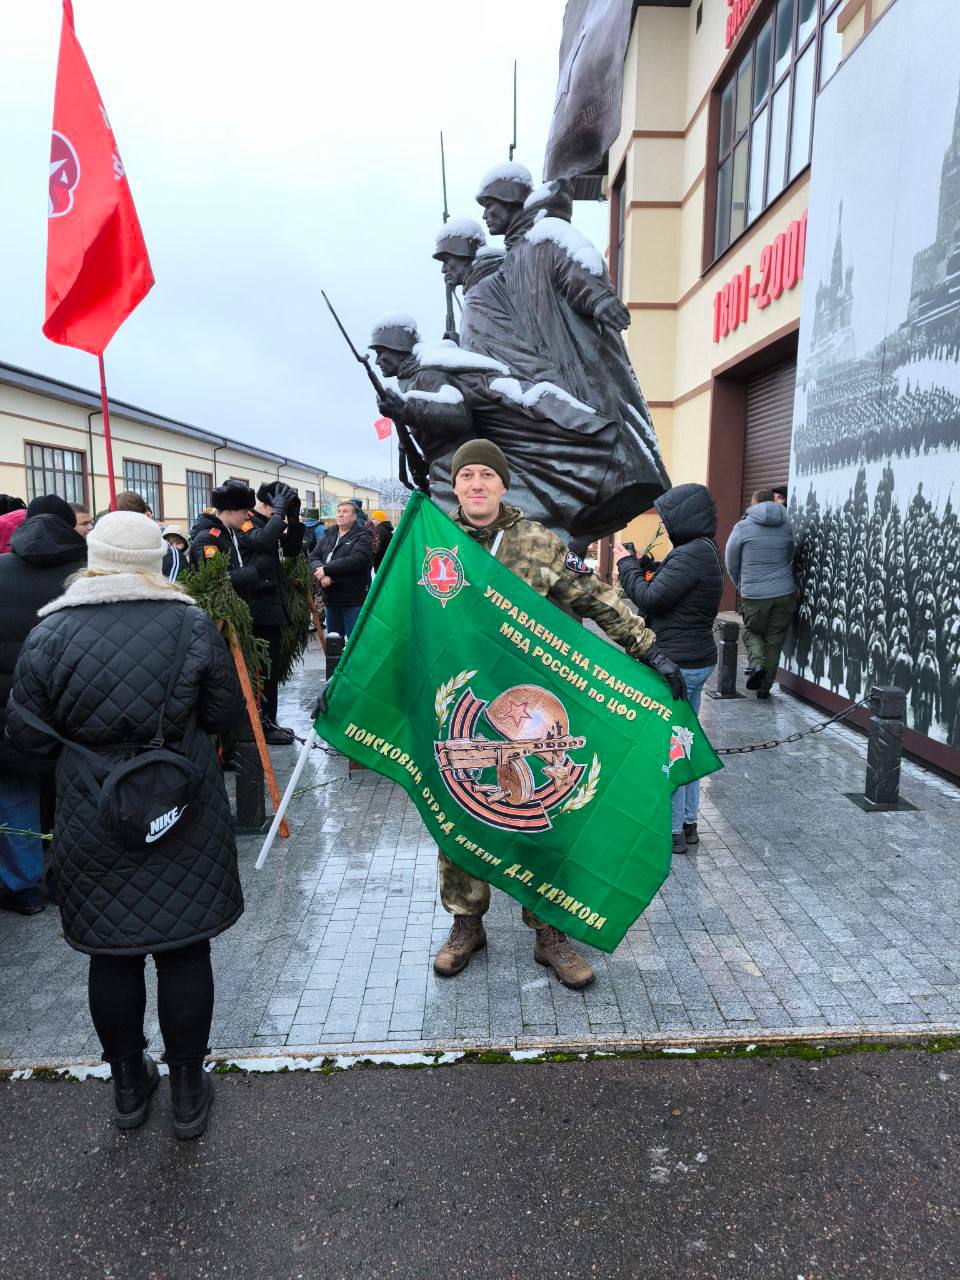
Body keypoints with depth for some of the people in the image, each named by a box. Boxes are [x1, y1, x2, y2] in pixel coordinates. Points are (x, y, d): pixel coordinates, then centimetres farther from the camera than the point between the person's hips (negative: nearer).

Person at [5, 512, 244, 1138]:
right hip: (187, 821, 0)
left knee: (112, 955, 16)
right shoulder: (193, 623, -9)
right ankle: (188, 1092, 27)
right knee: (185, 949, 12)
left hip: (92, 823, 0)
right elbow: (225, 712, -1)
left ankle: (129, 1085, 34)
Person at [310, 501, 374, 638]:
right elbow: (314, 557, 6)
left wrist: (326, 570, -18)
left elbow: (356, 560, -20)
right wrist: (322, 574, -16)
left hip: (354, 601, -6)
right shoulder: (328, 535, 16)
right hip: (330, 599, 6)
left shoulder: (362, 536, -4)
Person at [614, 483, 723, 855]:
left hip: (677, 664, -10)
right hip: (697, 660, 11)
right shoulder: (705, 550, 13)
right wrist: (645, 564, 5)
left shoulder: (690, 555, -19)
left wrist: (627, 563, -7)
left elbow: (650, 598, -21)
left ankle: (671, 830, 7)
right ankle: (688, 822, 27)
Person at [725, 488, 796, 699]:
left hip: (754, 595, -2)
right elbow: (791, 558, 13)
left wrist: (742, 587, 19)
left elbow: (731, 563, 4)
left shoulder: (743, 527, -3)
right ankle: (764, 688, 16)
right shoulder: (787, 526, 5)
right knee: (774, 641, 12)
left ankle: (757, 663, -7)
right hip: (784, 594, 2)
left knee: (752, 632, 20)